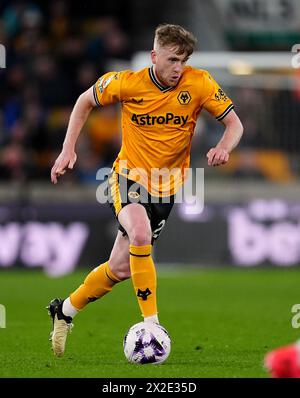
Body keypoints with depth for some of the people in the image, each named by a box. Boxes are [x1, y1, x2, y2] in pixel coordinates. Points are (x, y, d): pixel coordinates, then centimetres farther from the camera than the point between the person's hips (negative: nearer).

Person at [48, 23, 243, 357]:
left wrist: (224, 148, -29)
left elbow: (234, 124, -7)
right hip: (128, 176, -2)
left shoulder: (199, 83, -12)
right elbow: (85, 102, 5)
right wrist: (68, 150, -2)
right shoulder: (127, 83, -12)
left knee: (121, 268, 5)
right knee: (140, 233, -34)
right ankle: (152, 323, -25)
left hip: (166, 186, 2)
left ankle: (64, 311, 30)